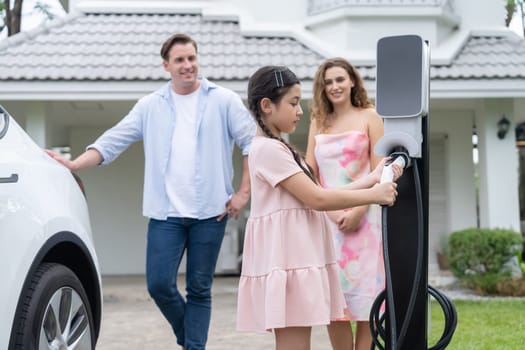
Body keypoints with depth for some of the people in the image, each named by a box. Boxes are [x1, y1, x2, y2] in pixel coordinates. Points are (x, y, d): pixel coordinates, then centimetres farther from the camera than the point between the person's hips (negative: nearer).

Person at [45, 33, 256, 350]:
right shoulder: (150, 106, 9)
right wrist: (74, 164, -7)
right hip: (166, 213, 2)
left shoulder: (224, 101, 3)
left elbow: (253, 143, 1)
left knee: (199, 288, 3)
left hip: (210, 212, -2)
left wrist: (244, 193, -5)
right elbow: (113, 142, 6)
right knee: (159, 284, -2)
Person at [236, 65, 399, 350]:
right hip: (286, 260, -10)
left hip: (297, 259, 10)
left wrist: (370, 179, 11)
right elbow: (317, 199, -17)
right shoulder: (268, 148, -13)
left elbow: (315, 196, 14)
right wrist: (374, 195, -9)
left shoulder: (277, 148, 19)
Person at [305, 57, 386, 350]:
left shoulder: (369, 117, 4)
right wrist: (331, 212, -5)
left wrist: (358, 211, -14)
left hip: (363, 218, -3)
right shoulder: (318, 123, 14)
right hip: (327, 220, 4)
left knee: (364, 302, -3)